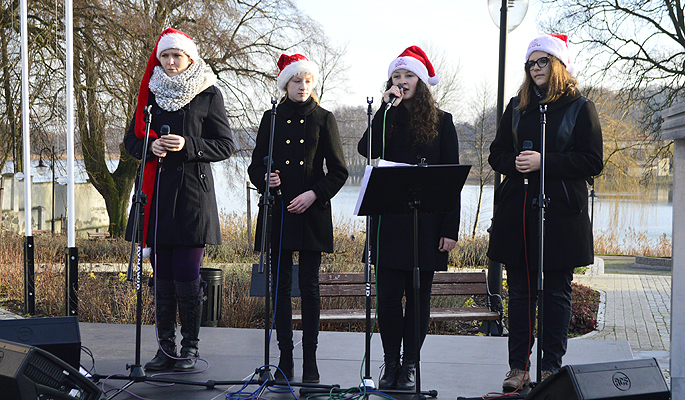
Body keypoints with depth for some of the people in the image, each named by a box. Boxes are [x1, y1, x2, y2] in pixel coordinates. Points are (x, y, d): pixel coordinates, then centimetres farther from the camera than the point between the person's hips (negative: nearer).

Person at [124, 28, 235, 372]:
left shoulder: (208, 94, 2)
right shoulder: (151, 93, 13)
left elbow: (225, 146, -1)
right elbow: (131, 140, 14)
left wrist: (188, 145, -15)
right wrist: (151, 146, -8)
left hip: (192, 193, -4)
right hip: (156, 193, 4)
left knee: (187, 275, -5)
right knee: (162, 275, 6)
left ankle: (190, 347, 8)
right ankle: (165, 347, 14)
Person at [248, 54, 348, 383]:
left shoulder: (324, 119, 6)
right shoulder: (272, 118, 10)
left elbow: (339, 171, 4)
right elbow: (256, 165, 12)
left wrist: (314, 194, -10)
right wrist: (265, 180, -10)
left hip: (312, 213, -2)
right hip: (278, 212, 2)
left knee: (309, 286, -2)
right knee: (281, 285, 2)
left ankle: (310, 360, 5)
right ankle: (285, 359, 9)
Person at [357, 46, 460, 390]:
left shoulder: (441, 122, 5)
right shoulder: (385, 118, 10)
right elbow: (366, 149, -10)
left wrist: (451, 228, -5)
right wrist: (386, 108, -11)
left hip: (427, 221, -1)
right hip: (388, 221, 1)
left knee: (419, 295, 5)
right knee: (388, 294, 1)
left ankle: (410, 364, 14)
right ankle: (391, 363, 13)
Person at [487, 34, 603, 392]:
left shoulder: (580, 108, 2)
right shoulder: (517, 107, 15)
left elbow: (592, 162, -6)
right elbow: (496, 154, 15)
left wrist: (544, 162, -16)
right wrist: (515, 163, -7)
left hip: (560, 212, -3)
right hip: (516, 212, 4)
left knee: (556, 292, 2)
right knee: (520, 290, 6)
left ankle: (551, 368, 11)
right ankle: (518, 366, 12)